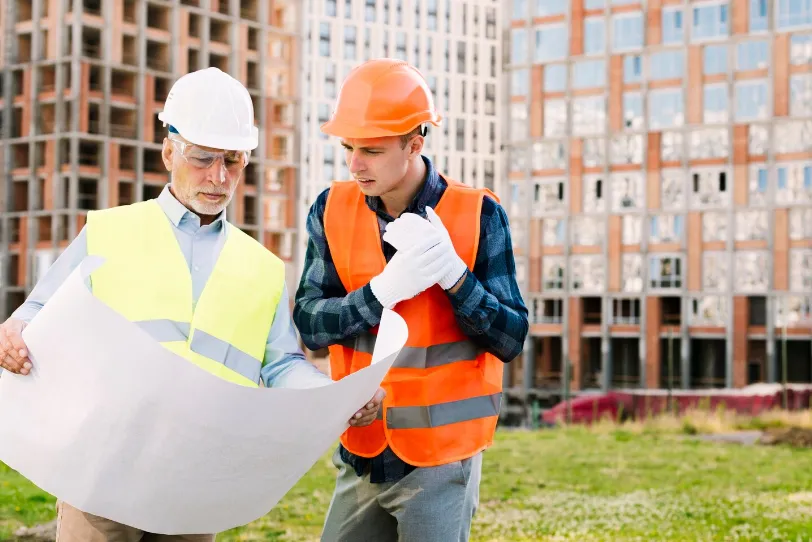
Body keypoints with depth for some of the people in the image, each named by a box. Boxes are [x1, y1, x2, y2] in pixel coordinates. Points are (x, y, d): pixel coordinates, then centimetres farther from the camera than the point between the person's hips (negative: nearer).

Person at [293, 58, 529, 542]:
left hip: (441, 461, -3)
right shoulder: (332, 211, 0)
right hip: (360, 455, 3)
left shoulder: (477, 215, -9)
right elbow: (309, 323, -7)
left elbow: (511, 340, -9)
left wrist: (454, 275, -24)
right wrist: (385, 289, -23)